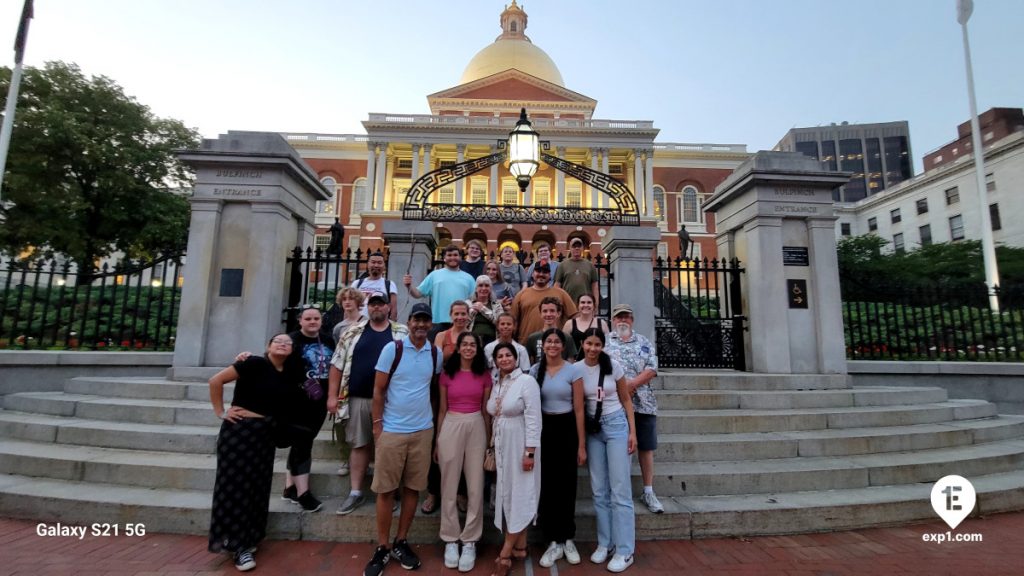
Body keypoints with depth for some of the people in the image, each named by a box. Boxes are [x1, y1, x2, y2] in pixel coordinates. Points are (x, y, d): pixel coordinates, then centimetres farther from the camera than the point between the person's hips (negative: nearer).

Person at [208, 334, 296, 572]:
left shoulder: (288, 378, 5)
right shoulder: (255, 364, -14)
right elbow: (215, 381, -13)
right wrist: (220, 411, -10)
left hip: (265, 434, 6)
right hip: (239, 430, -6)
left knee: (257, 485, 12)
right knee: (236, 484, 0)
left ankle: (246, 540, 28)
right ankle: (237, 545, 12)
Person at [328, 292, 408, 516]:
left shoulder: (403, 333, 2)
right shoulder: (353, 332, 6)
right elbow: (337, 365, 6)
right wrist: (332, 396, 0)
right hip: (358, 398, 2)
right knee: (359, 445, 11)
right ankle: (356, 492, 24)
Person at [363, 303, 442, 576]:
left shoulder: (436, 354, 3)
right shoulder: (392, 349, -6)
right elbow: (378, 390, -4)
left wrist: (436, 421, 6)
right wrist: (377, 425, -7)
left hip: (422, 430, 3)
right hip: (391, 430, -3)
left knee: (413, 487, 11)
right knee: (385, 489, 6)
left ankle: (401, 543, 26)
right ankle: (382, 548, 20)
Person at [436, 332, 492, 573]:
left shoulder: (484, 375, 4)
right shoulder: (447, 374, 2)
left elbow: (485, 410, 8)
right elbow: (442, 409, 6)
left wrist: (489, 439, 7)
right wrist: (437, 440, 5)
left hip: (476, 428, 1)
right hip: (451, 427, -1)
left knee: (475, 487, 5)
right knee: (449, 486, 7)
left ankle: (470, 541, 19)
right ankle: (451, 540, 22)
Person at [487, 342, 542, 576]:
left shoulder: (527, 381, -13)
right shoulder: (497, 384, 9)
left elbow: (533, 419, -16)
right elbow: (494, 417, 13)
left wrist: (530, 452, -18)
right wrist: (492, 448, 13)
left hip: (520, 446, -7)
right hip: (501, 446, 7)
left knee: (519, 494, 1)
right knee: (507, 493, 12)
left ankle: (505, 554, 9)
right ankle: (520, 546, 25)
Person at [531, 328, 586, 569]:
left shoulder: (573, 371, -6)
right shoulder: (535, 370, 2)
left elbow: (579, 410, -5)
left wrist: (582, 445, -6)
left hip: (566, 429, -2)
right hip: (543, 429, 2)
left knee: (567, 485, 7)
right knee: (547, 485, 6)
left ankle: (568, 539, 26)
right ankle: (554, 542, 21)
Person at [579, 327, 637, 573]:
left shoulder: (613, 366, -7)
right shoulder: (576, 369, -3)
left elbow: (626, 400, 2)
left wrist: (632, 432, -3)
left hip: (615, 425, -2)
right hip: (592, 428, 2)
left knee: (620, 489, -1)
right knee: (599, 490, 10)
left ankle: (625, 551, 8)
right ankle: (605, 543, 24)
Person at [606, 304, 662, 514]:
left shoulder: (644, 342, 12)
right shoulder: (604, 341, 7)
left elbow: (652, 369, 1)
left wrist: (632, 383, -14)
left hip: (643, 403, 2)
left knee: (646, 447, 7)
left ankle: (649, 492, 19)